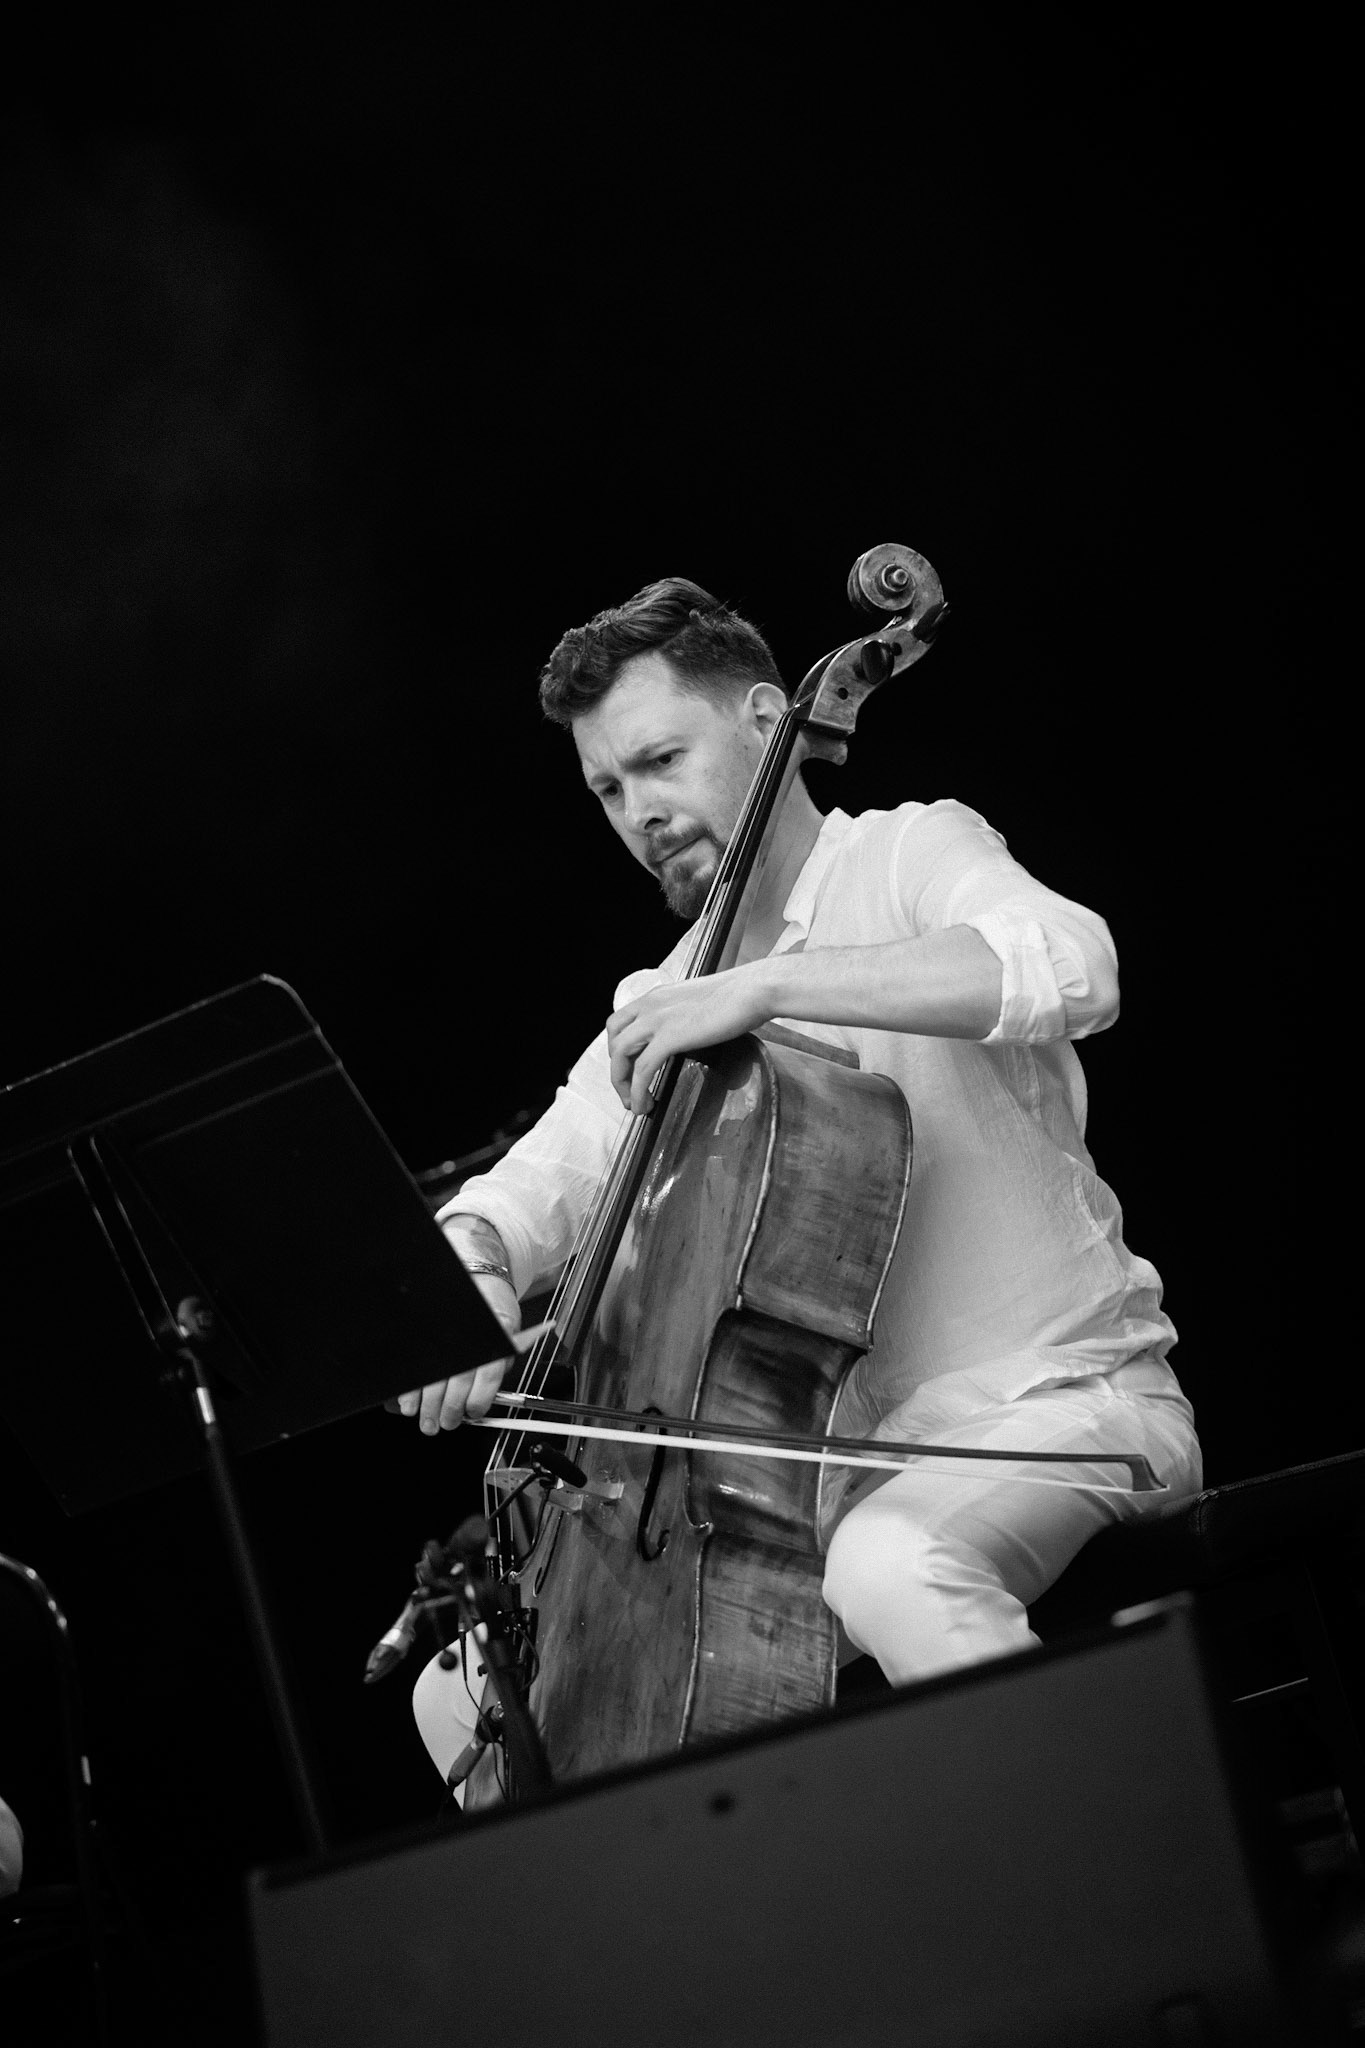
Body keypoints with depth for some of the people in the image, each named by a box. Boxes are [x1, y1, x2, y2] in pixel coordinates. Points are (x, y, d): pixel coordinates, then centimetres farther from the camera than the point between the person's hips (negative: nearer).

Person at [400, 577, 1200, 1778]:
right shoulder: (663, 1010, 14)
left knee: (890, 1567, -40)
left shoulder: (907, 855, -4)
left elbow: (1066, 970, -26)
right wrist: (470, 1276, -18)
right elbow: (521, 1196, 6)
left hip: (1064, 1404, -6)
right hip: (854, 1447, 6)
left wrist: (765, 984, -31)